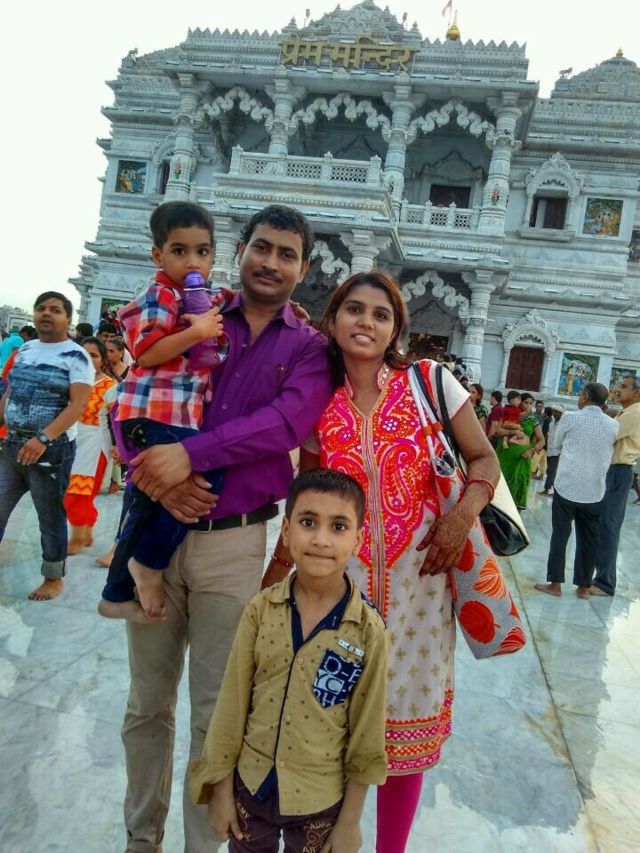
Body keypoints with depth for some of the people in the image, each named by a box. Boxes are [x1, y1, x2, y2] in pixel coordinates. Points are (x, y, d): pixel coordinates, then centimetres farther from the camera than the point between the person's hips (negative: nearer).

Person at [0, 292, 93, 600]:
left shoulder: (75, 356, -10)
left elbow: (78, 404, -19)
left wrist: (43, 439, -27)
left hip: (53, 447, -6)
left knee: (51, 517, 5)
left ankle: (53, 579, 21)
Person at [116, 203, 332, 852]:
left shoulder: (310, 348, 4)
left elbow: (287, 422, -14)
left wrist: (190, 454, -24)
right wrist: (158, 473, -17)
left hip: (232, 543, -2)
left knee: (216, 713, 10)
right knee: (147, 703, 16)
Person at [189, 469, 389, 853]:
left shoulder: (369, 631, -18)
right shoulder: (261, 609, -14)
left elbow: (366, 734, -9)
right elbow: (232, 702, -5)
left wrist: (350, 820, -2)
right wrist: (222, 787, 1)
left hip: (321, 800, -1)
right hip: (251, 785, 2)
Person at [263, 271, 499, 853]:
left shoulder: (430, 381, -3)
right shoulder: (318, 404, 3)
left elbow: (484, 459, 3)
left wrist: (464, 513, -16)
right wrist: (267, 586, 5)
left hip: (417, 579, -1)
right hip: (338, 578, 2)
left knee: (407, 716, 11)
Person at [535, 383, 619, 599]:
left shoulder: (570, 418, -7)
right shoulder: (614, 425, 1)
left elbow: (557, 443, 8)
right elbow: (609, 451, 15)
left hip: (566, 487, -3)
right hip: (594, 492, 3)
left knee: (560, 535, 7)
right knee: (588, 539, 11)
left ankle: (555, 584, 11)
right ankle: (584, 587, 19)